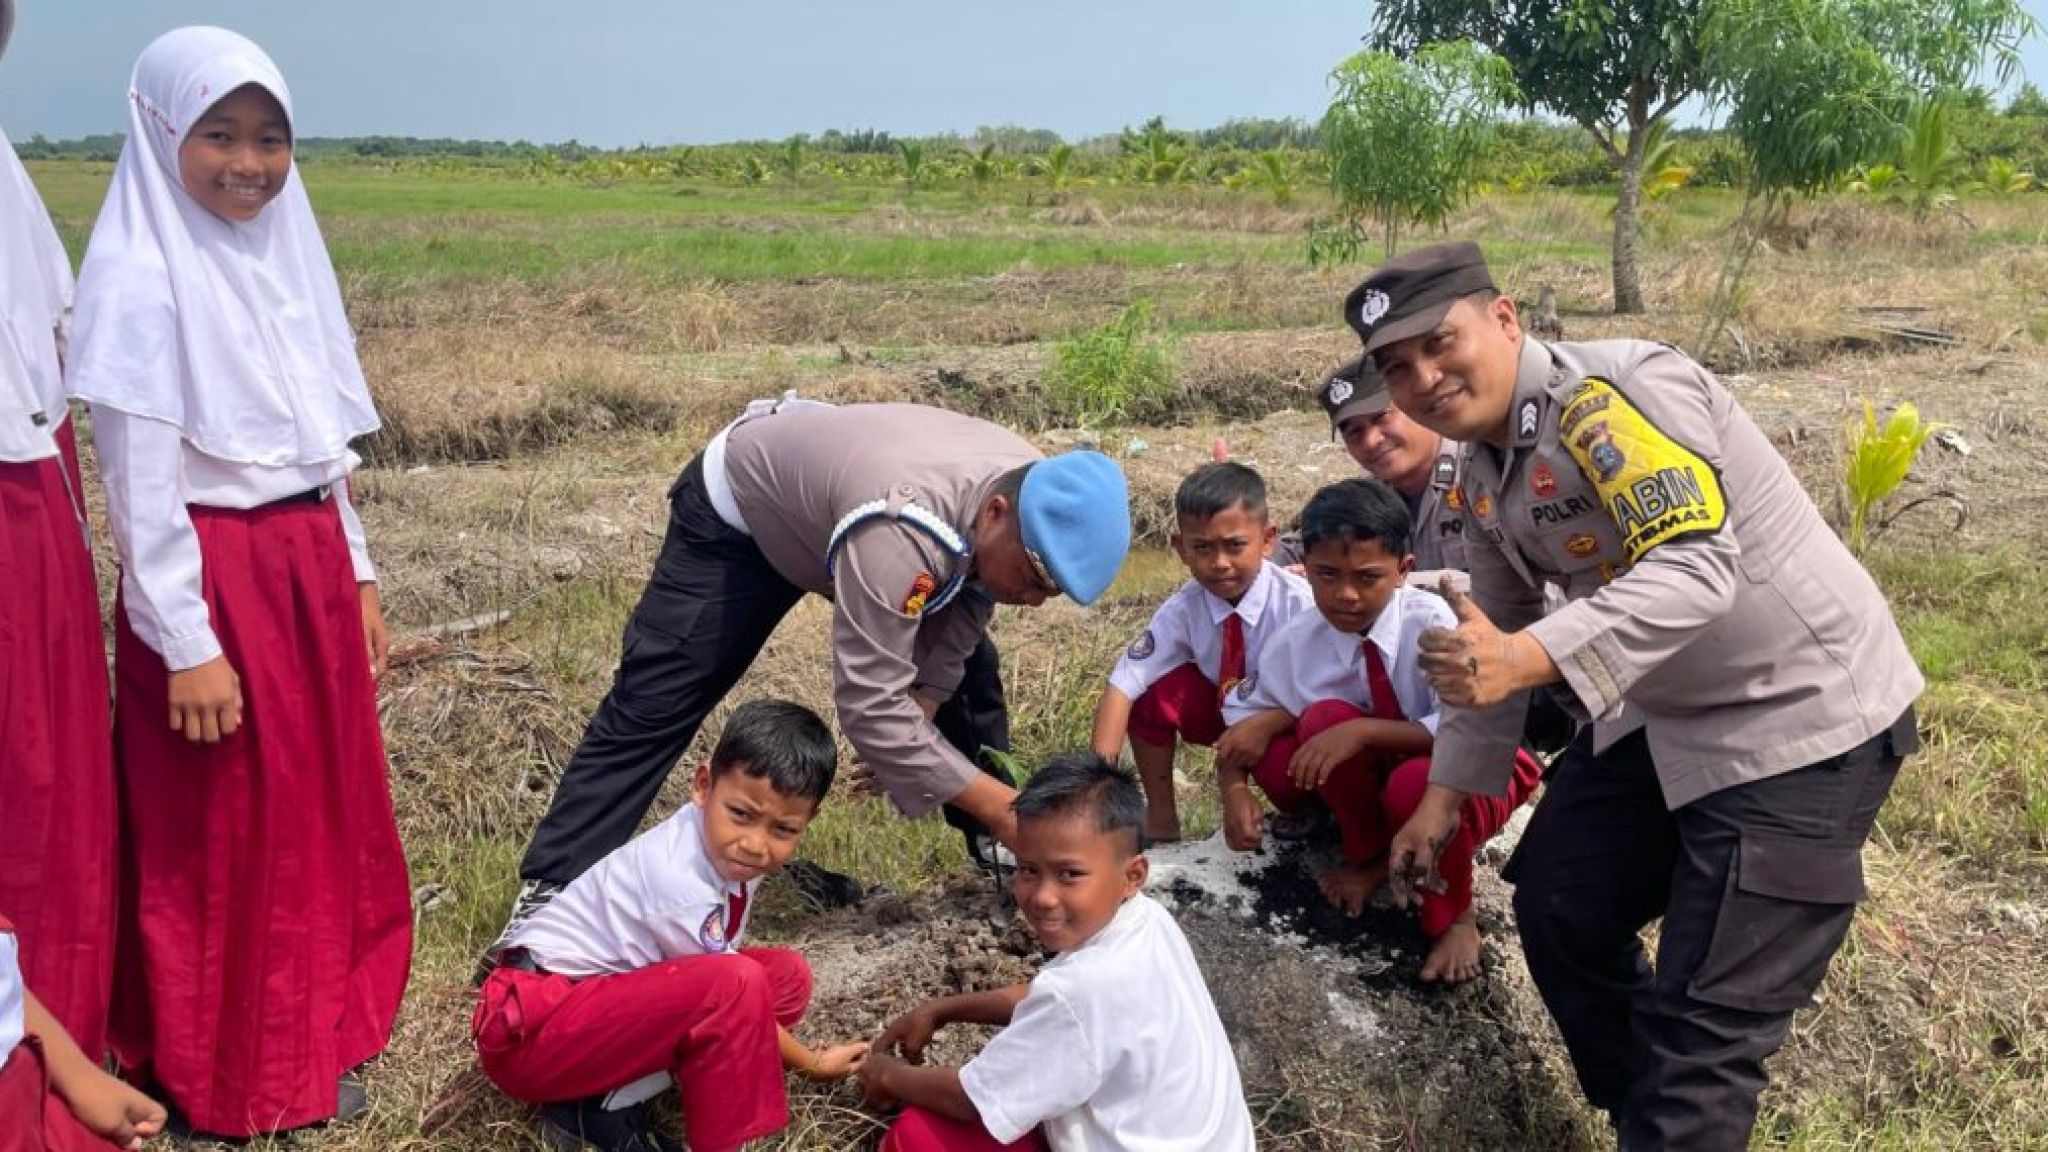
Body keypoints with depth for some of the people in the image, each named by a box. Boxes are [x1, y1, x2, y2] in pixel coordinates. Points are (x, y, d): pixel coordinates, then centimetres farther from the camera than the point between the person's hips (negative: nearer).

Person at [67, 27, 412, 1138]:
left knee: (321, 814, 17)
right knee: (219, 839, 6)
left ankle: (309, 1033, 35)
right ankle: (227, 1081, 23)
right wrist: (188, 643, -17)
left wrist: (354, 574, 15)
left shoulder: (281, 257, 9)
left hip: (307, 567, 8)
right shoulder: (140, 275, -14)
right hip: (209, 579, -8)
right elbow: (140, 483, -16)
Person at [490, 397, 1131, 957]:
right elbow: (869, 706, -45)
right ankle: (549, 892, -1)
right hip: (738, 508, -7)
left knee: (967, 661, 3)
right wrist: (992, 802, -41)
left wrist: (914, 723, -17)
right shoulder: (900, 528, -47)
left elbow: (964, 604, -6)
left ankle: (999, 846, 17)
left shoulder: (1035, 500, -23)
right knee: (652, 705, -9)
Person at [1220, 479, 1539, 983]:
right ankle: (1369, 858, -1)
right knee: (1325, 718, -26)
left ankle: (1454, 917, -7)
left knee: (1417, 783, -38)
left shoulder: (1430, 623, -27)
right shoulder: (1297, 640, -15)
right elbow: (1243, 715, -1)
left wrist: (1362, 731, -38)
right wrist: (1234, 789, -18)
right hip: (1378, 770, 4)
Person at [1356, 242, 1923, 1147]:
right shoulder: (1482, 473, 4)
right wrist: (1446, 790, 15)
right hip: (1662, 713, 9)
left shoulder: (1614, 393, -23)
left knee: (1706, 1020, -8)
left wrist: (1533, 659, -47)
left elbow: (1696, 569, -35)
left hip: (1802, 716, -9)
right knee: (1558, 908, 15)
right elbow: (1495, 640, 15)